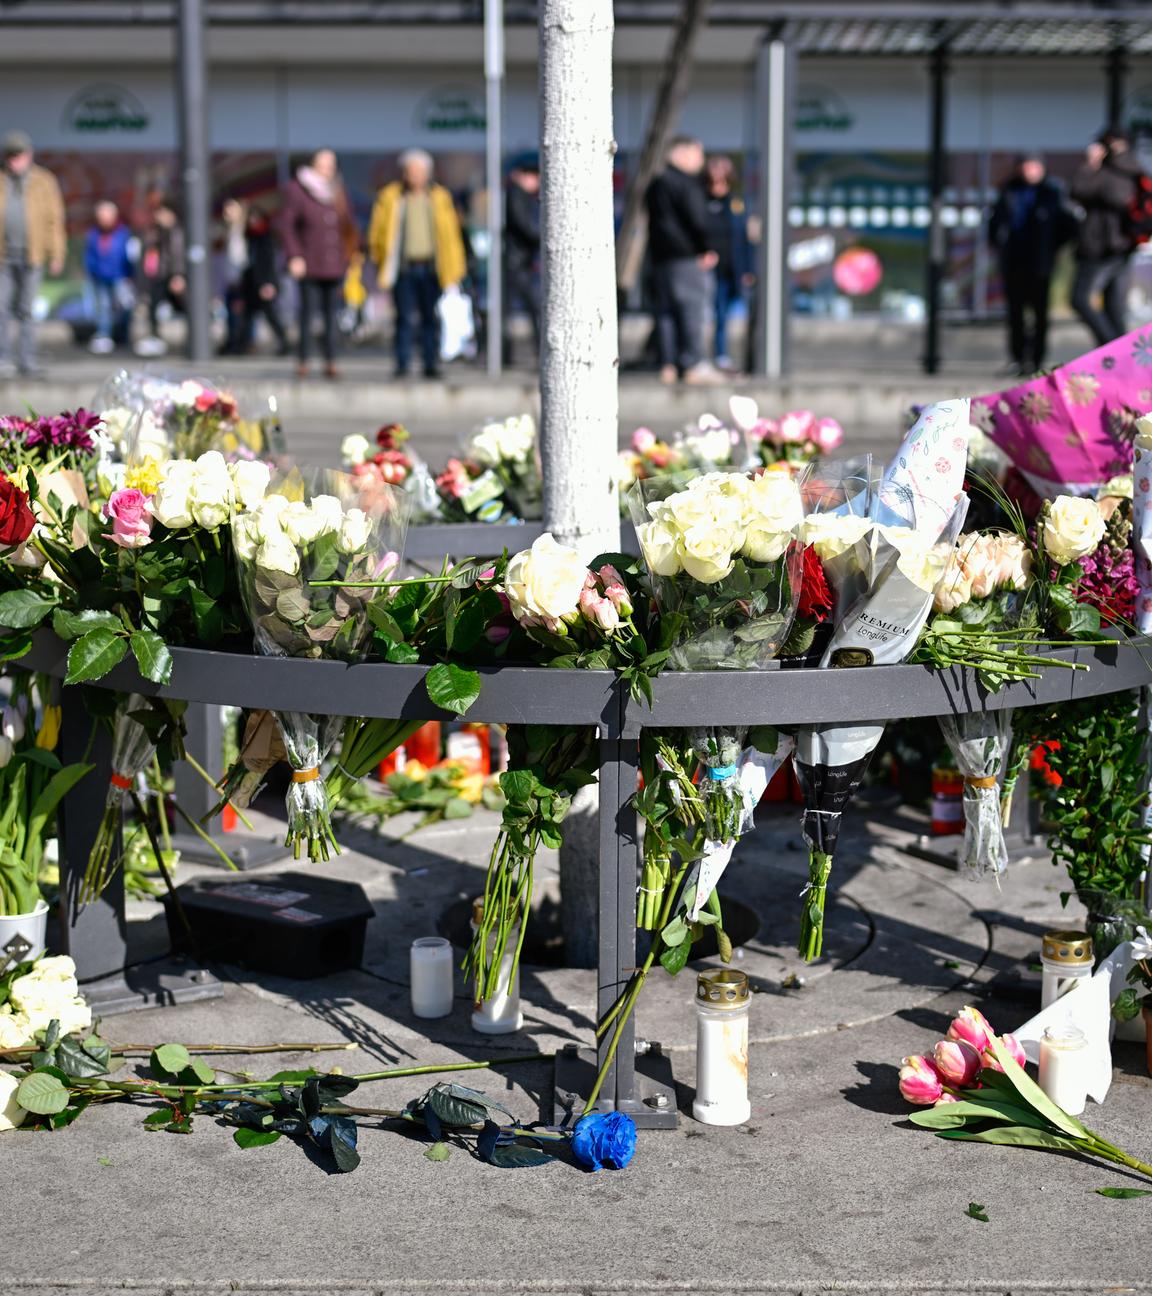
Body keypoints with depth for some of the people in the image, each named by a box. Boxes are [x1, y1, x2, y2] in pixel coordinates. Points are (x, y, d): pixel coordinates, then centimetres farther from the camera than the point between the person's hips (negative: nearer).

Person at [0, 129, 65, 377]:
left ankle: (27, 360, 11)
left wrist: (56, 255, 0)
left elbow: (54, 220, 5)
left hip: (31, 256, 0)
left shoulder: (44, 182, 5)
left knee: (25, 310, 5)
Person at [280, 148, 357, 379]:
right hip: (309, 265, -4)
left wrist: (347, 254, 8)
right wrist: (295, 256, -11)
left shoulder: (337, 191, 13)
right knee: (308, 311, -3)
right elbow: (287, 224, -3)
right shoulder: (298, 190, -2)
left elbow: (346, 225, 17)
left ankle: (330, 362, 7)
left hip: (335, 264, 4)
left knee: (331, 314, 4)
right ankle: (304, 361, 4)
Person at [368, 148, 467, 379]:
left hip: (431, 267, 1)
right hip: (403, 267, -1)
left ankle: (431, 364, 7)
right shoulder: (390, 197, 4)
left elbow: (451, 234, 8)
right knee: (404, 317, -1)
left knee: (431, 317, 1)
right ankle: (402, 363, 6)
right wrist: (383, 264, 4)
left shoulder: (440, 197, 8)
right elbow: (377, 231, 9)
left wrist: (454, 269, 4)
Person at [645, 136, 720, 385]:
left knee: (666, 309, 7)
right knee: (692, 305, -9)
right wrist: (705, 249, -7)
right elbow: (697, 219, -15)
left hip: (660, 255, 8)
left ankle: (668, 365, 6)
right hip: (687, 255, -8)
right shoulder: (686, 182, -9)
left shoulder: (655, 185, 18)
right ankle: (694, 364, -13)